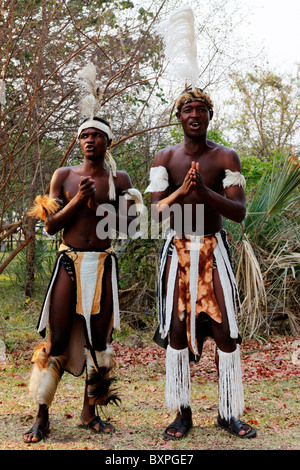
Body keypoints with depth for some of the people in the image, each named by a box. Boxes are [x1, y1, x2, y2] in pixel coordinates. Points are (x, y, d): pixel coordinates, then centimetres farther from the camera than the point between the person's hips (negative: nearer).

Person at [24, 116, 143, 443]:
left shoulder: (119, 179, 7)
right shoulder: (64, 176, 6)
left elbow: (125, 223, -2)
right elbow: (51, 226, 1)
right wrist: (79, 199, -11)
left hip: (103, 263, 1)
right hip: (69, 261, -1)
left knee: (99, 339, 5)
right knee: (57, 339, -2)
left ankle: (90, 412, 19)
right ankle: (42, 416, 10)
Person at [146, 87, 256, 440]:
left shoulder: (226, 157, -1)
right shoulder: (165, 159, 2)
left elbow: (239, 212, -10)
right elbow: (156, 211, -8)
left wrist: (205, 191, -26)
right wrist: (182, 190, -26)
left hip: (213, 250, 0)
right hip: (177, 250, 1)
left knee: (225, 329, -2)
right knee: (177, 329, 1)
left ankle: (229, 413, 12)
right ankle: (182, 413, 13)